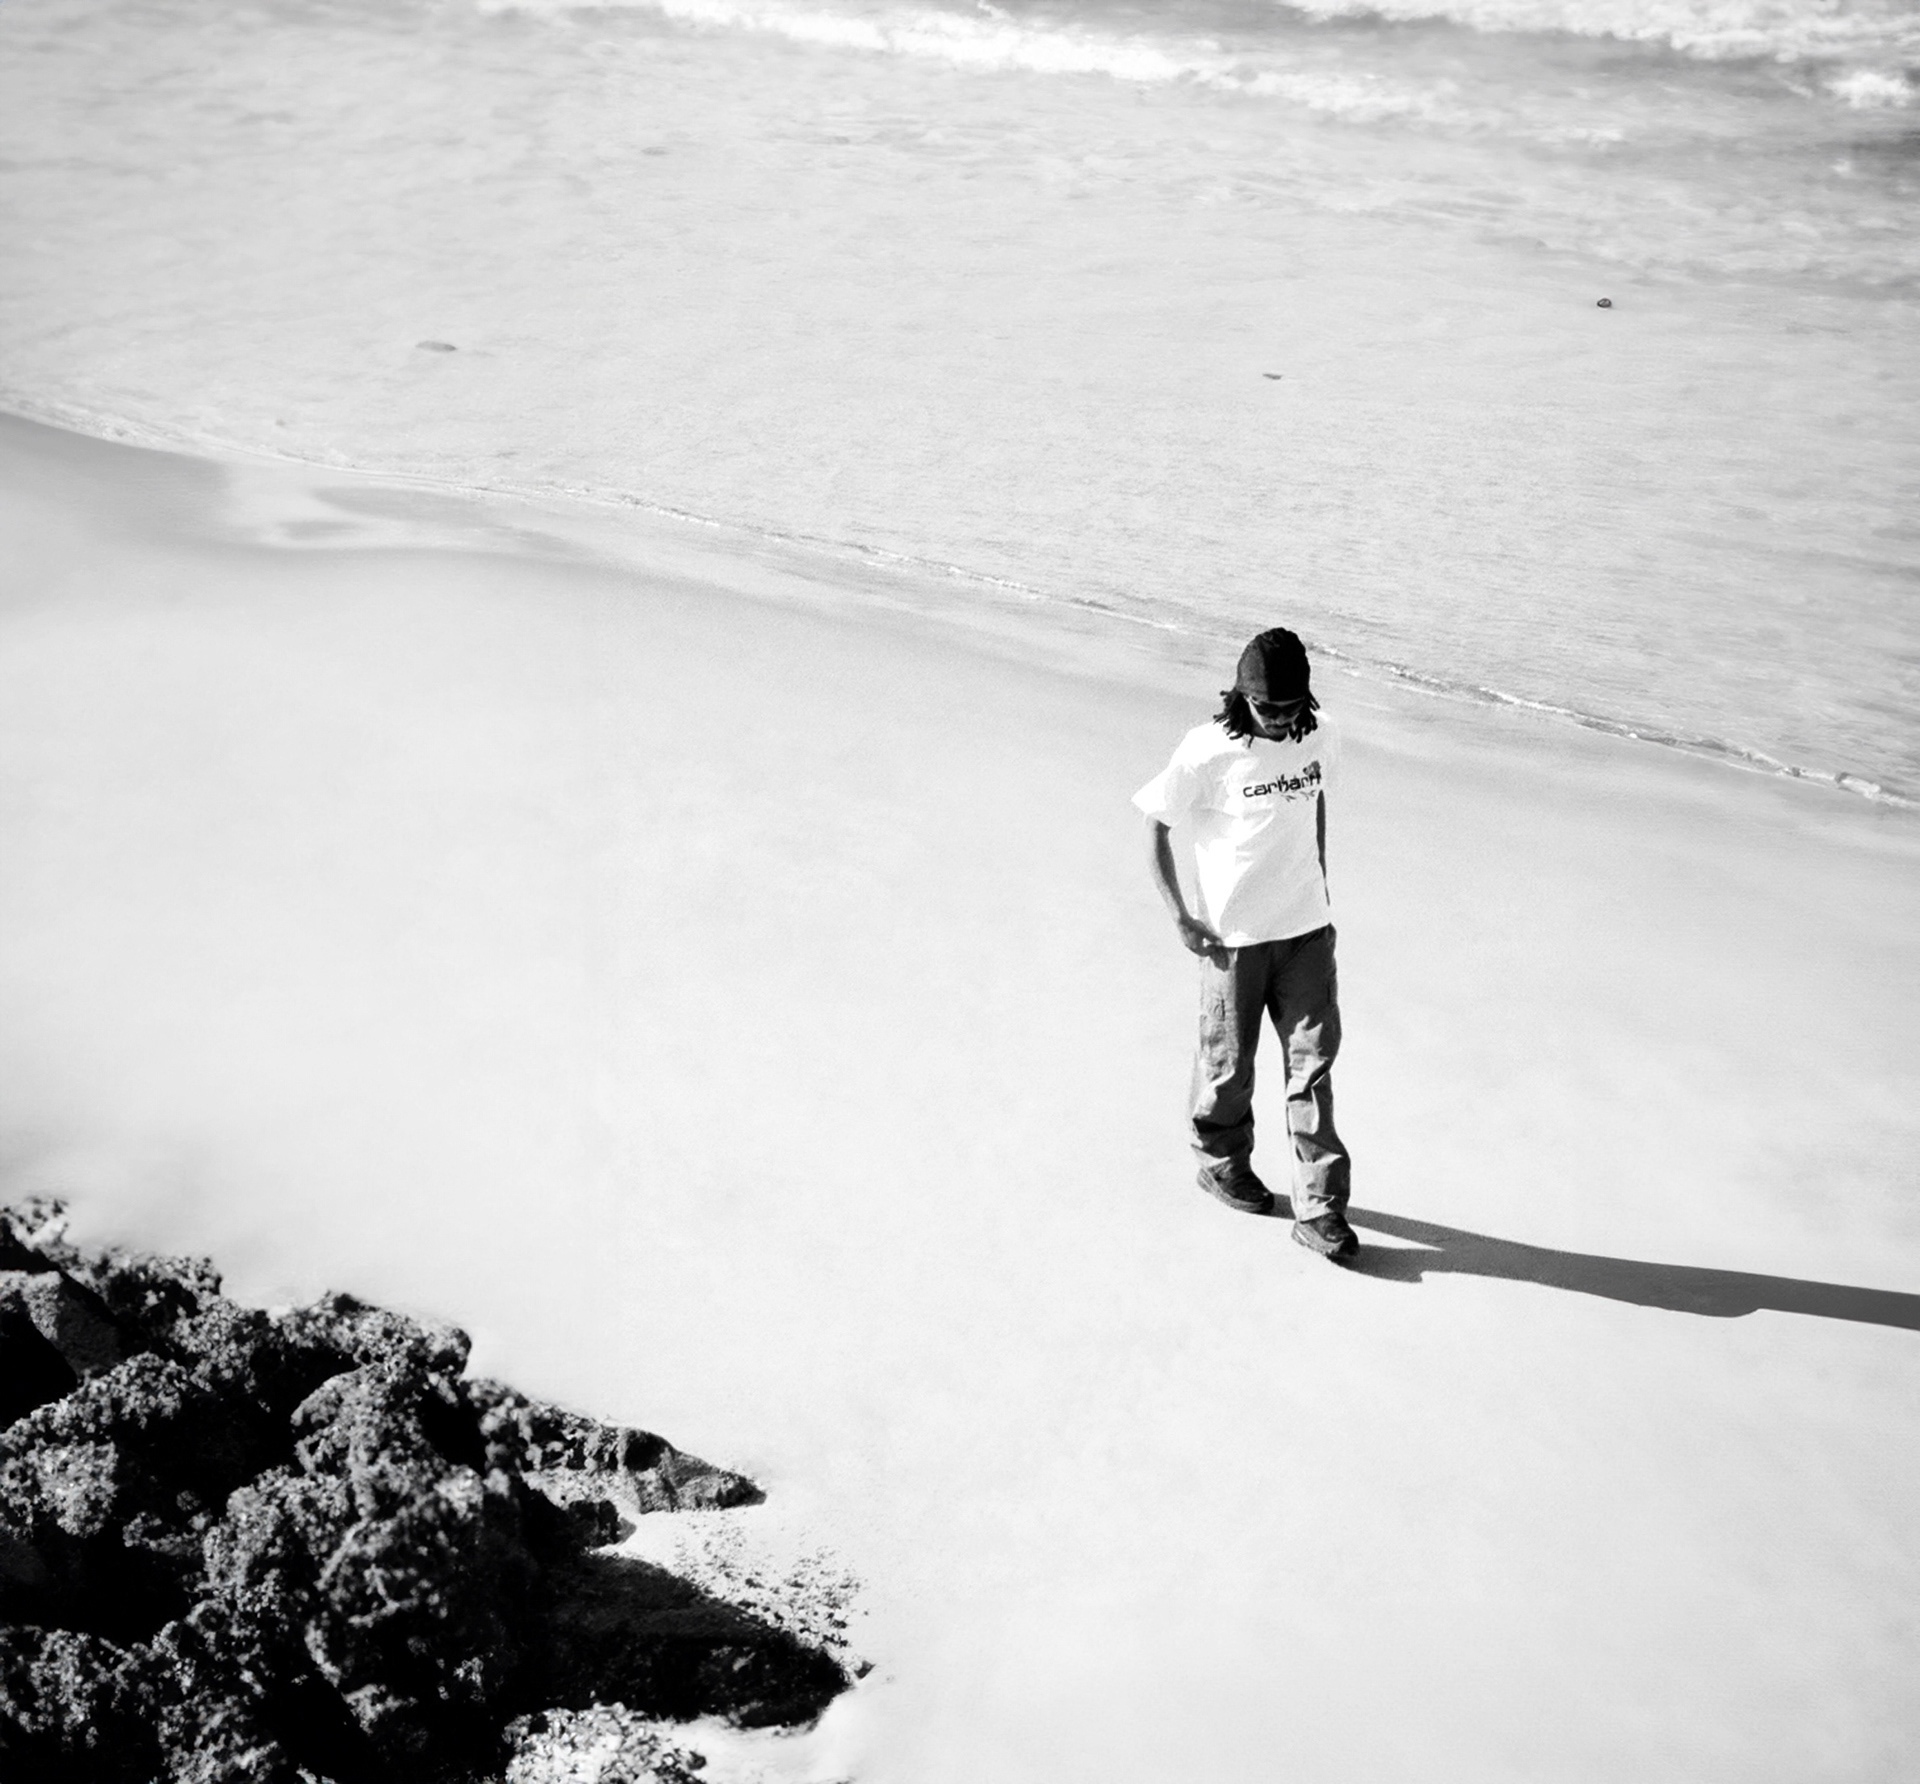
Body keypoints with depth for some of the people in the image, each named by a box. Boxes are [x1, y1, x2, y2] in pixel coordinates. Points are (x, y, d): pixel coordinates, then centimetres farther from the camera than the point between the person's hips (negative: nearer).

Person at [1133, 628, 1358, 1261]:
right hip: (1233, 935, -3)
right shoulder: (1207, 752, -17)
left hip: (1307, 928, 4)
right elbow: (1155, 824, -8)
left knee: (1313, 1063, 3)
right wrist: (1180, 917, -10)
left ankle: (1319, 1209, 11)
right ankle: (1222, 1164, 39)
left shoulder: (1319, 737, -3)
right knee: (1229, 1064, 12)